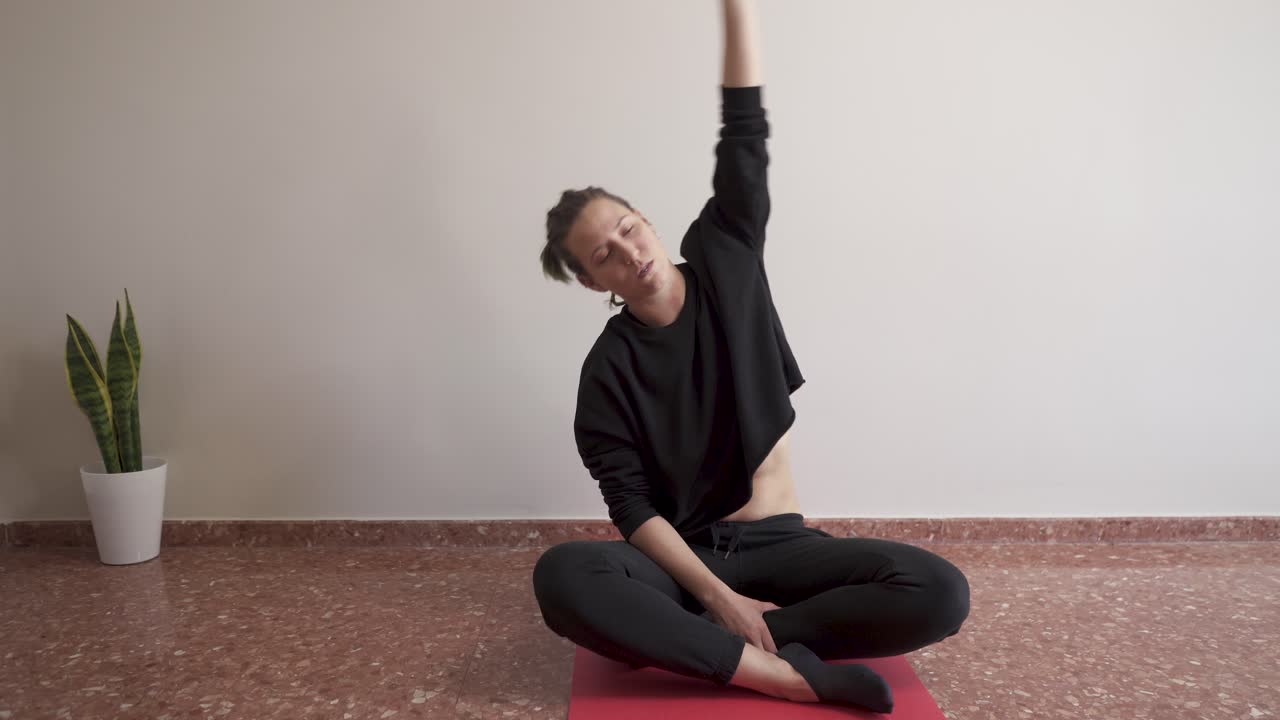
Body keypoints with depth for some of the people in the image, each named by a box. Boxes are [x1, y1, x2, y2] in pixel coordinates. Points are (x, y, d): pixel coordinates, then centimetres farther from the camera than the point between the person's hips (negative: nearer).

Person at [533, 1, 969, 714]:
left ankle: (701, 644, -20)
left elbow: (746, 130, -6)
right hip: (683, 556, -1)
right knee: (562, 577, -33)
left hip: (780, 547, 2)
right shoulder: (609, 369, -5)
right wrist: (715, 593, -23)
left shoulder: (724, 262, 2)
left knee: (941, 594, -24)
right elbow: (633, 506, -10)